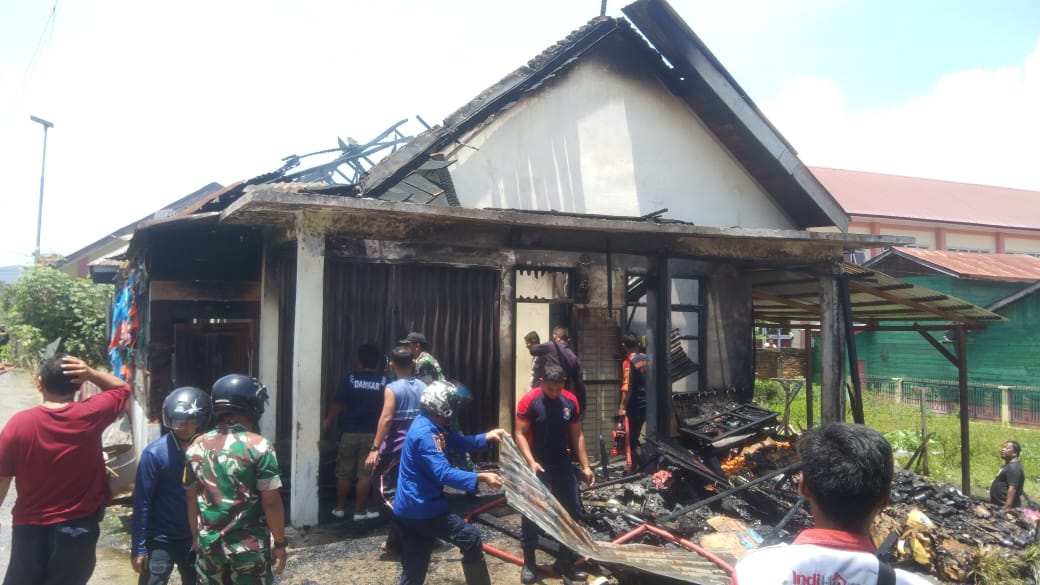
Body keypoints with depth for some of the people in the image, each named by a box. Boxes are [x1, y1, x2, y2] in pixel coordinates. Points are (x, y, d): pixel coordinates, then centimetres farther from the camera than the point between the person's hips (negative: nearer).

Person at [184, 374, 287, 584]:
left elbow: (192, 499, 9)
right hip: (249, 547, -5)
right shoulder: (259, 447, -16)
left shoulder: (197, 447, 1)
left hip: (209, 544, 5)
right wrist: (279, 543, -5)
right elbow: (271, 502, -15)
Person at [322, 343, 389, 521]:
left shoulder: (351, 378, -4)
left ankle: (339, 508, 21)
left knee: (344, 473, 12)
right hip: (372, 434, 0)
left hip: (349, 432, 1)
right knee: (365, 474, 5)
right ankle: (360, 511, 10)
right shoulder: (384, 381, -3)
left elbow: (338, 405, -3)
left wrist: (328, 422, 14)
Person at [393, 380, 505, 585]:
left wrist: (486, 437, 7)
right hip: (422, 508, -10)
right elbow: (444, 474, -29)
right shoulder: (425, 434, -22)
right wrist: (481, 478, -30)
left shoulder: (431, 425, 10)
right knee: (471, 538, -1)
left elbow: (459, 442, 20)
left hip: (410, 509, 10)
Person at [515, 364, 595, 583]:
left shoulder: (571, 401, -2)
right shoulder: (529, 401, -14)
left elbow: (577, 435, 5)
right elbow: (520, 434, -13)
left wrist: (585, 466, 2)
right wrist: (531, 462, -25)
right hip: (537, 466, -4)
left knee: (571, 510, 8)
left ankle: (565, 561, 23)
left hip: (563, 465, 4)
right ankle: (528, 563, 18)